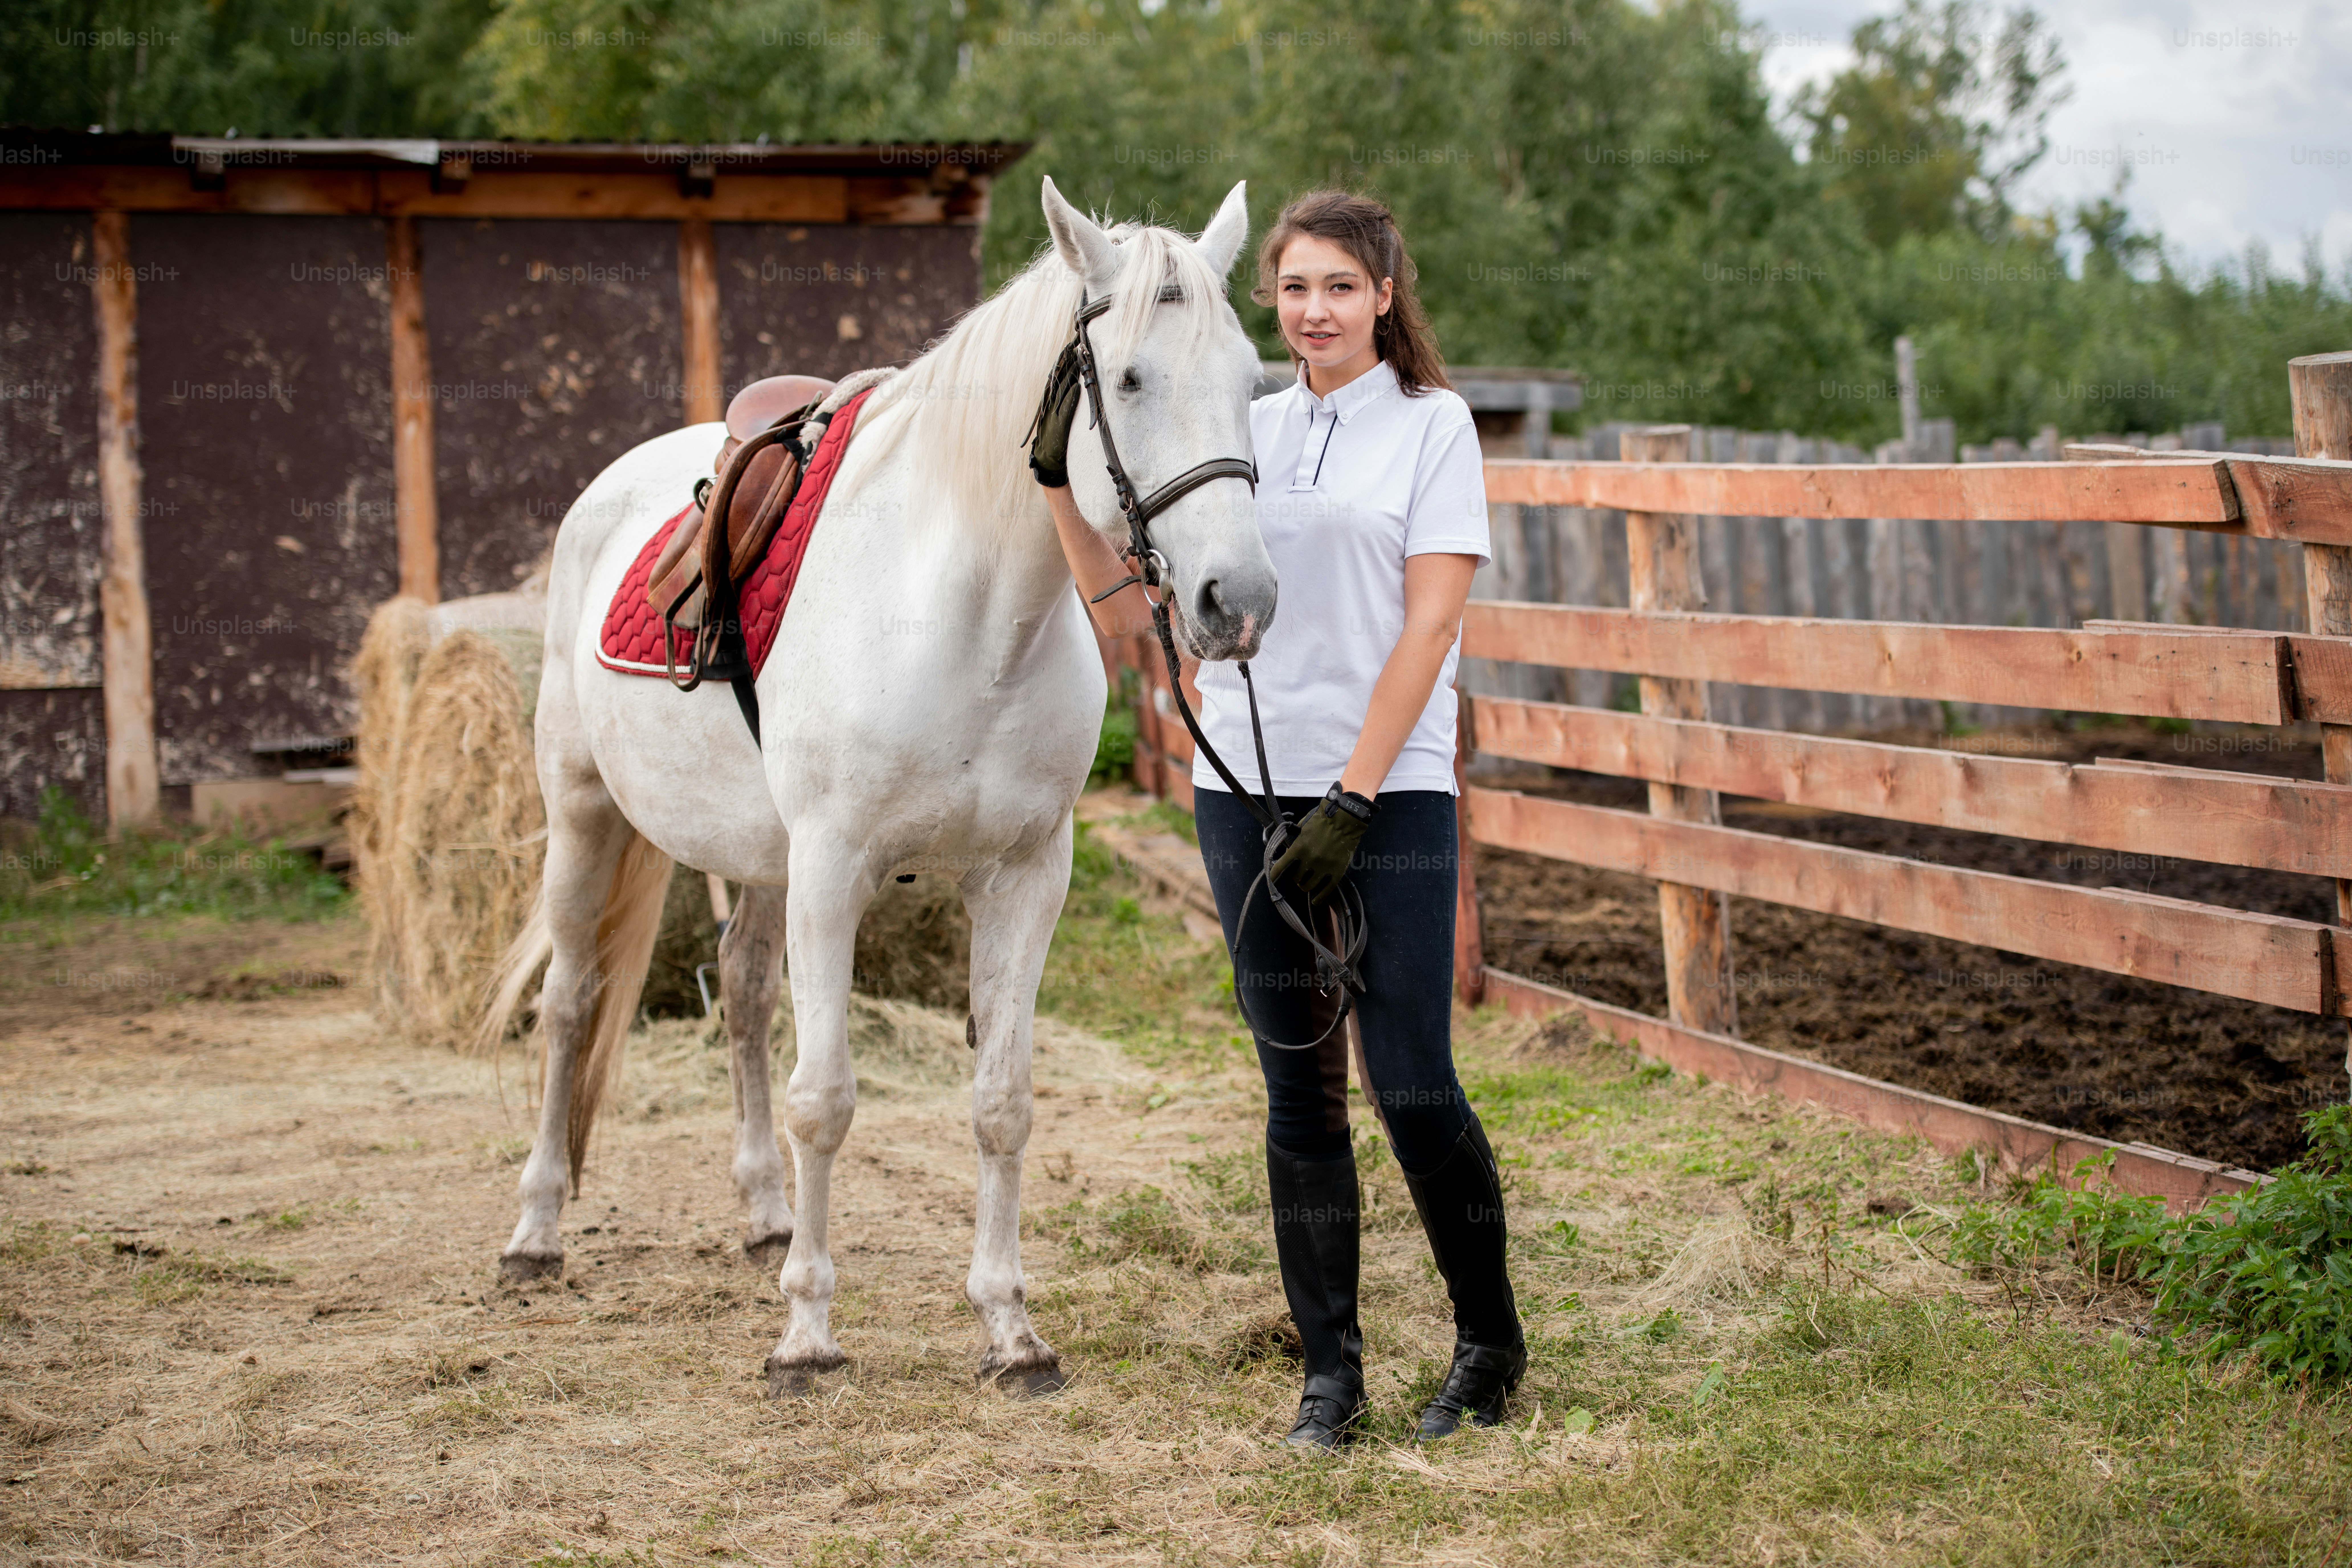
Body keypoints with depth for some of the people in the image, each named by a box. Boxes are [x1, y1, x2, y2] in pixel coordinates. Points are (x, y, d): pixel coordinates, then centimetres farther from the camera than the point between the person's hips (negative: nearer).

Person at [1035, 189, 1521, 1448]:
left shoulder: (1433, 425, 1)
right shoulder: (1243, 431, 12)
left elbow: (1429, 625, -7)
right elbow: (1137, 609, 11)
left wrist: (1352, 799, -13)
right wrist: (1063, 487, -2)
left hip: (1390, 795, -4)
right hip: (1247, 788, 4)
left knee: (1412, 1086, -7)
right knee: (1301, 1091, 6)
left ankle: (1489, 1342, 14)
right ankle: (1329, 1369, 15)